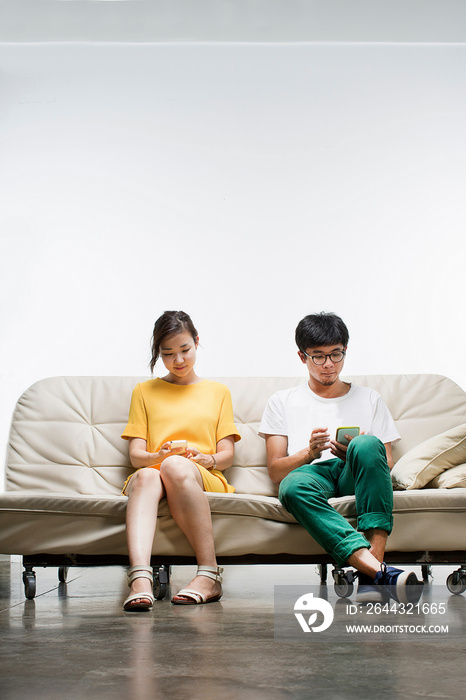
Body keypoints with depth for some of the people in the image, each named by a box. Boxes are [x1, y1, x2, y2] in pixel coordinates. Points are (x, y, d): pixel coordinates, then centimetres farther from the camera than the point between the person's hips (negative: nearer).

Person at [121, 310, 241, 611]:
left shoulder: (218, 391, 24)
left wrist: (205, 458, -10)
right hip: (154, 474, 1)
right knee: (146, 476, -38)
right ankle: (140, 581, -58)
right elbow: (136, 454, 12)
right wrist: (158, 456, -12)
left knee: (177, 467, -39)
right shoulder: (144, 391, 23)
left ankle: (209, 575, -40)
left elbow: (227, 455, 14)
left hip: (206, 479, -1)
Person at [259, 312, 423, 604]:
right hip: (313, 474, -1)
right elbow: (275, 470, 12)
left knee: (367, 444, -35)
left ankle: (373, 557, -46)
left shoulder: (369, 399, 26)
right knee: (293, 485, -39)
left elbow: (388, 462, 16)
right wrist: (309, 453, -10)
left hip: (355, 478, 1)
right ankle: (379, 570, -54)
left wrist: (357, 452, -8)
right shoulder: (283, 402, 22)